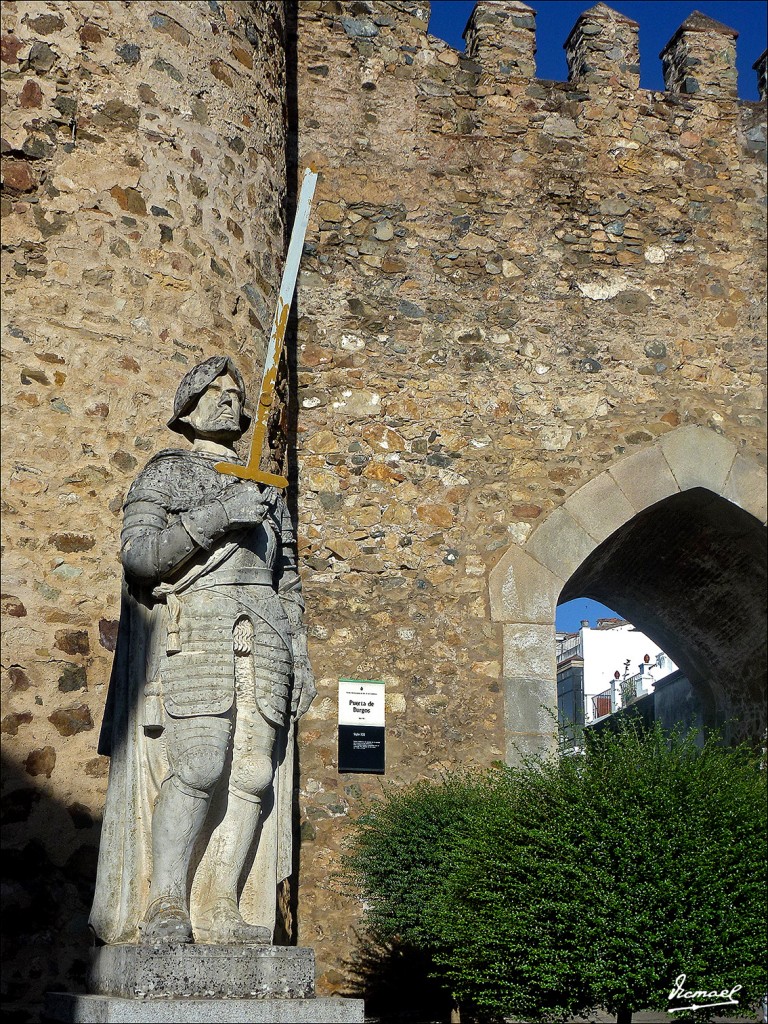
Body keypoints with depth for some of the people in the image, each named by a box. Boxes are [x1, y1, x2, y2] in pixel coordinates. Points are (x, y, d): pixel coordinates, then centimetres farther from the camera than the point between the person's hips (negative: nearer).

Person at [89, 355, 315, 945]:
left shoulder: (266, 487, 24)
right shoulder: (166, 472, 11)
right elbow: (137, 555, -4)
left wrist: (301, 654, 13)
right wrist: (215, 517, -12)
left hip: (261, 636, 5)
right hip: (194, 628, -4)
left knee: (256, 772, -6)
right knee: (199, 765, -18)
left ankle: (223, 908, -2)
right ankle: (164, 903, -12)